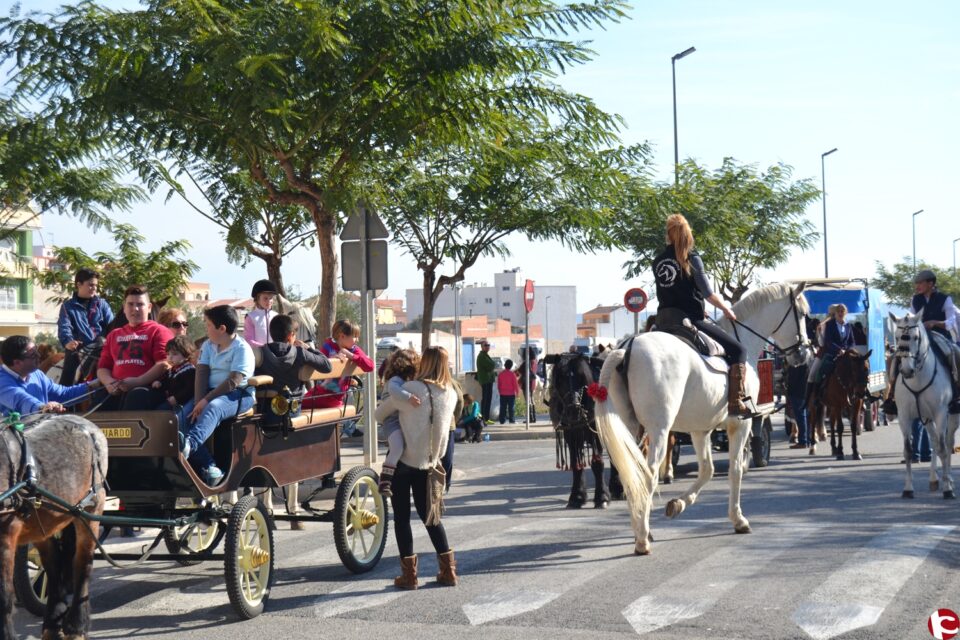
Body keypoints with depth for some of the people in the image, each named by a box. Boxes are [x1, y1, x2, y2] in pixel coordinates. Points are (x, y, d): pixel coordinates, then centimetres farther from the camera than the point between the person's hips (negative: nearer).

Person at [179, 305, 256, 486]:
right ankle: (208, 468, -27)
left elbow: (233, 381, -18)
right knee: (182, 417, -19)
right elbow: (202, 374, 4)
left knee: (213, 408, -39)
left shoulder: (242, 348, -7)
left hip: (238, 395, -7)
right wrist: (199, 403, -11)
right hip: (211, 393, 7)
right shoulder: (208, 345, 16)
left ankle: (189, 444, -67)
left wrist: (206, 400, -22)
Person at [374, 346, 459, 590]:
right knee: (428, 515, 17)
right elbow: (442, 427, 8)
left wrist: (385, 423, 18)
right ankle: (448, 570, 15)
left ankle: (409, 574, 5)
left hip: (403, 460, -5)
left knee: (401, 517, 5)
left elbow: (380, 412, -1)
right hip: (428, 463, 5)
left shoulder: (411, 389, -12)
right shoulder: (450, 394, 0)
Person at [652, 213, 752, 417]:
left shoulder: (657, 261, 9)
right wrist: (726, 310, 7)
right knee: (737, 350, 0)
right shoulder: (691, 258, -7)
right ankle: (736, 402, -13)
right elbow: (708, 293, -9)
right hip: (689, 320, -6)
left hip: (663, 319, 6)